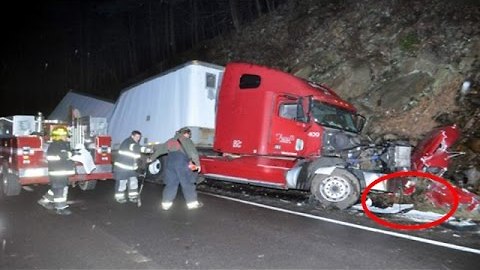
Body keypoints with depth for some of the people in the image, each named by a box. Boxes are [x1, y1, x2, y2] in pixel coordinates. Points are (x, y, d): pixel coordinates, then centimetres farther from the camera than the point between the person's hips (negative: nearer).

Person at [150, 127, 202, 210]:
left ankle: (166, 203, 11)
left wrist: (152, 158, 38)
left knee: (170, 183, 11)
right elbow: (193, 153, -2)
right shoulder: (186, 140, 8)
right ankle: (192, 203, 6)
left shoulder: (171, 141, 24)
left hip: (170, 162, 5)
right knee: (187, 183, 2)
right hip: (181, 162, -5)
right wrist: (197, 164, 4)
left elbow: (160, 149, 29)